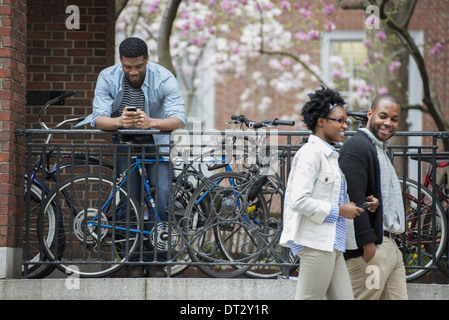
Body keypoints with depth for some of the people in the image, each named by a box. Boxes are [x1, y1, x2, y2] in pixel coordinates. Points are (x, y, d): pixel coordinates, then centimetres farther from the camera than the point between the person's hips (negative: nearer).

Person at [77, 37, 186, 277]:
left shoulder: (164, 79, -19)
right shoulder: (108, 78, -16)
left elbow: (179, 120, -28)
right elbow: (98, 119, -21)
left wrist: (150, 122, -48)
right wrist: (119, 121, -43)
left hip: (155, 141, -1)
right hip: (123, 141, 1)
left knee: (163, 194, -16)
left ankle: (155, 260, -7)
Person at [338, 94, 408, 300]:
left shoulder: (381, 149, 22)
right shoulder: (356, 147, -11)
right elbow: (354, 199, -19)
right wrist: (367, 243, -22)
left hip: (390, 246, 10)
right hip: (371, 249, -10)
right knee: (364, 297, -9)